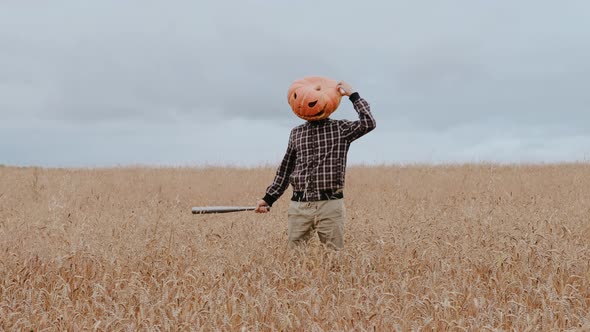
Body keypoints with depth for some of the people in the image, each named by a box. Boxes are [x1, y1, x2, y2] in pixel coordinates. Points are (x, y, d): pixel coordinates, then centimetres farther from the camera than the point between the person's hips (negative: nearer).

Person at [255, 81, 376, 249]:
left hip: (330, 205, -3)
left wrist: (352, 95, -6)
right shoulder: (296, 133, 14)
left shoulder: (341, 128, 5)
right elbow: (285, 169, 19)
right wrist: (268, 198, 14)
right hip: (299, 206, 3)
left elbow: (368, 123, -12)